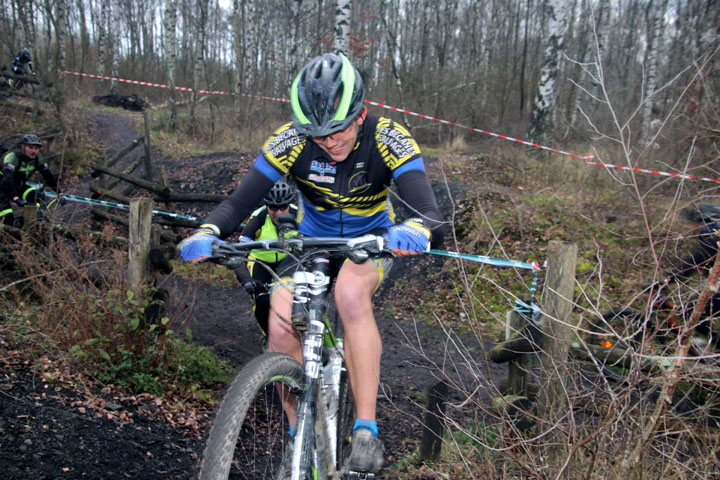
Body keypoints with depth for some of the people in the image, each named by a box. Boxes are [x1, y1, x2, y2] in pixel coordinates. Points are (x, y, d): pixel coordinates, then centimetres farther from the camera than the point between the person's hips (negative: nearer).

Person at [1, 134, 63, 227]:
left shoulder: (38, 158, -12)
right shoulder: (12, 157, -31)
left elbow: (49, 176, -7)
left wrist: (59, 194, -15)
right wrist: (16, 198, -55)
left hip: (19, 186, 6)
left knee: (36, 197, -22)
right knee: (8, 221, -20)